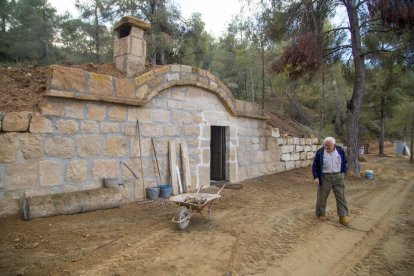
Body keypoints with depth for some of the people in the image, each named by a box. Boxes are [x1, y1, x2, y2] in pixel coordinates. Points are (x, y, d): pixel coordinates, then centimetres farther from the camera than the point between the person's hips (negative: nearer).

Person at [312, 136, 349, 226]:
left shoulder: (340, 150, 1)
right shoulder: (320, 152, -7)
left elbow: (344, 162, 15)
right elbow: (315, 166, -4)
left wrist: (343, 172, 11)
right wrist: (316, 177, -10)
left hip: (338, 177, 2)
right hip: (325, 177, -2)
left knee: (341, 197, 2)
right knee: (322, 196, 6)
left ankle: (343, 216, 8)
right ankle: (321, 213, 22)